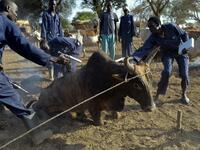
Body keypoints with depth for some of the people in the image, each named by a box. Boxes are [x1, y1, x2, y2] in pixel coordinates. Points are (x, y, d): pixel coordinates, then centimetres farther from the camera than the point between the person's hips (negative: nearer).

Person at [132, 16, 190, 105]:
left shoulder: (171, 27, -27)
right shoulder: (153, 37, -24)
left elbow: (184, 34, -11)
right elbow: (144, 49, -36)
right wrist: (134, 58, -52)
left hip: (180, 51, 0)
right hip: (167, 53, 0)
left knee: (184, 74, -5)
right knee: (167, 72, -21)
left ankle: (184, 95, 20)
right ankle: (157, 97, -10)